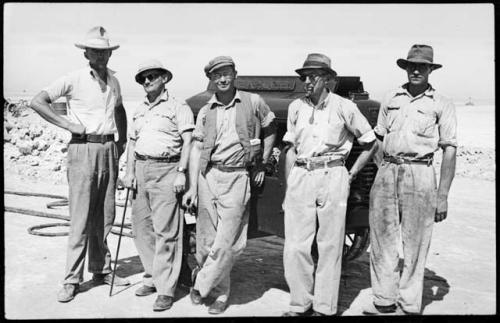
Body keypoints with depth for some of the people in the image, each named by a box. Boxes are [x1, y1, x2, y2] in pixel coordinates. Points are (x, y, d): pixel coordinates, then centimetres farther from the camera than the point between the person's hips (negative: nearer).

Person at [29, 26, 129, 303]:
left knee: (105, 215, 10)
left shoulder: (113, 81, 12)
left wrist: (122, 141, 17)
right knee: (80, 218, -4)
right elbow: (37, 102, -8)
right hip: (83, 149, -5)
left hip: (109, 149, 5)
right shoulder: (73, 79, -4)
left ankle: (102, 270, 23)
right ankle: (72, 280, 6)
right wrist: (67, 124, -13)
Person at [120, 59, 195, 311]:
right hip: (141, 169, 7)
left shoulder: (178, 107, 0)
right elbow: (132, 141, 20)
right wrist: (129, 171, 10)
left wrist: (181, 173, -16)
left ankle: (166, 290, -3)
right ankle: (153, 277, 23)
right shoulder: (140, 109, 20)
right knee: (141, 227, 9)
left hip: (166, 171, -7)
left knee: (165, 231, -7)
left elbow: (187, 141, -7)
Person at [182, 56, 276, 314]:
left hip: (238, 177, -2)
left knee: (227, 243, -6)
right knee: (206, 240, 6)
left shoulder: (253, 102, 5)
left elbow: (270, 131, 18)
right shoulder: (206, 111, 10)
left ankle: (201, 286, 12)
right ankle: (220, 292, 24)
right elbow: (196, 149, 5)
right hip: (208, 176, 3)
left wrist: (261, 164, 12)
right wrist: (192, 187, -3)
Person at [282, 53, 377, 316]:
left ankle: (325, 307, 15)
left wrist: (351, 174, 4)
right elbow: (290, 150, 13)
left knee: (330, 246, 4)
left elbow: (370, 143, 8)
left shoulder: (343, 107, 1)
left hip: (332, 178, -3)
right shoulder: (296, 107, 10)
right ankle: (301, 304, 16)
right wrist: (288, 188, 8)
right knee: (295, 247, 0)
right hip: (300, 177, 3)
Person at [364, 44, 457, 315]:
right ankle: (384, 300, 20)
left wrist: (442, 195, -7)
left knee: (415, 244, 2)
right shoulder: (390, 99, 12)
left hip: (419, 175, -3)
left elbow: (449, 151, -1)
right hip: (386, 172, 3)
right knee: (381, 239, 7)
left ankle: (409, 305, 15)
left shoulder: (441, 105, 3)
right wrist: (381, 174, 8)